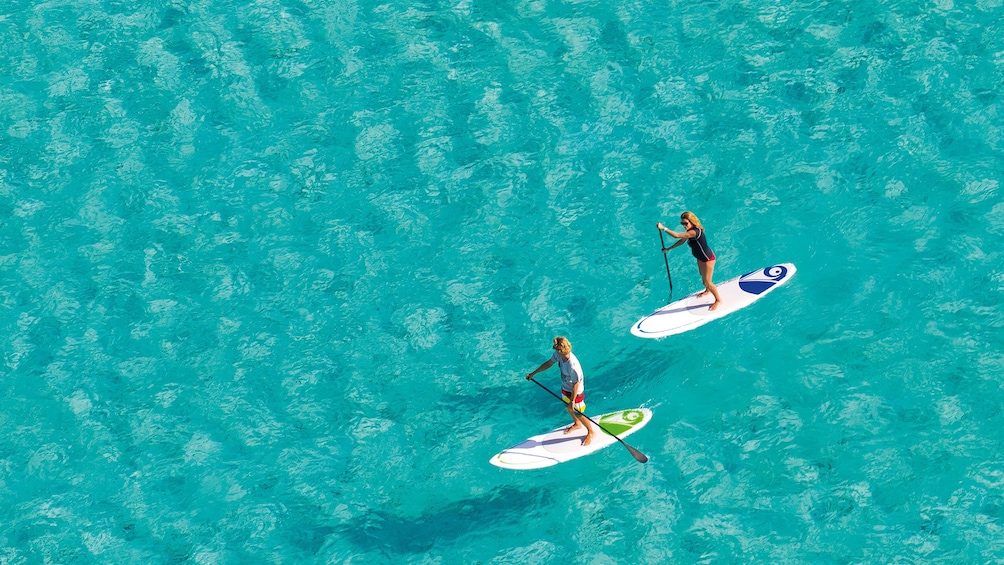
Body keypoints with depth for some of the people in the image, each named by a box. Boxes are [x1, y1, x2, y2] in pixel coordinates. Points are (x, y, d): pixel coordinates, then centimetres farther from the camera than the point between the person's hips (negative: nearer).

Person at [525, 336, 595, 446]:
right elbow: (548, 363, -1)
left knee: (578, 414, 11)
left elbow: (576, 384, -30)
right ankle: (577, 424, 57)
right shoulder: (558, 355, -19)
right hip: (565, 388, 8)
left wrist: (573, 401, -22)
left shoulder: (572, 366, -41)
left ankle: (590, 432, 38)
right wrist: (533, 373, 5)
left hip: (576, 392, -8)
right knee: (568, 408, 28)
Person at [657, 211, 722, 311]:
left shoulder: (694, 232, -36)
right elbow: (682, 241, 11)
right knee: (703, 277, 29)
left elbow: (677, 235, -40)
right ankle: (707, 291, 57)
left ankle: (718, 300, 23)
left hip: (708, 259, -10)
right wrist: (668, 248, 13)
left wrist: (663, 228, -37)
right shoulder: (691, 231, -5)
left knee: (707, 282, 2)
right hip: (700, 258, 10)